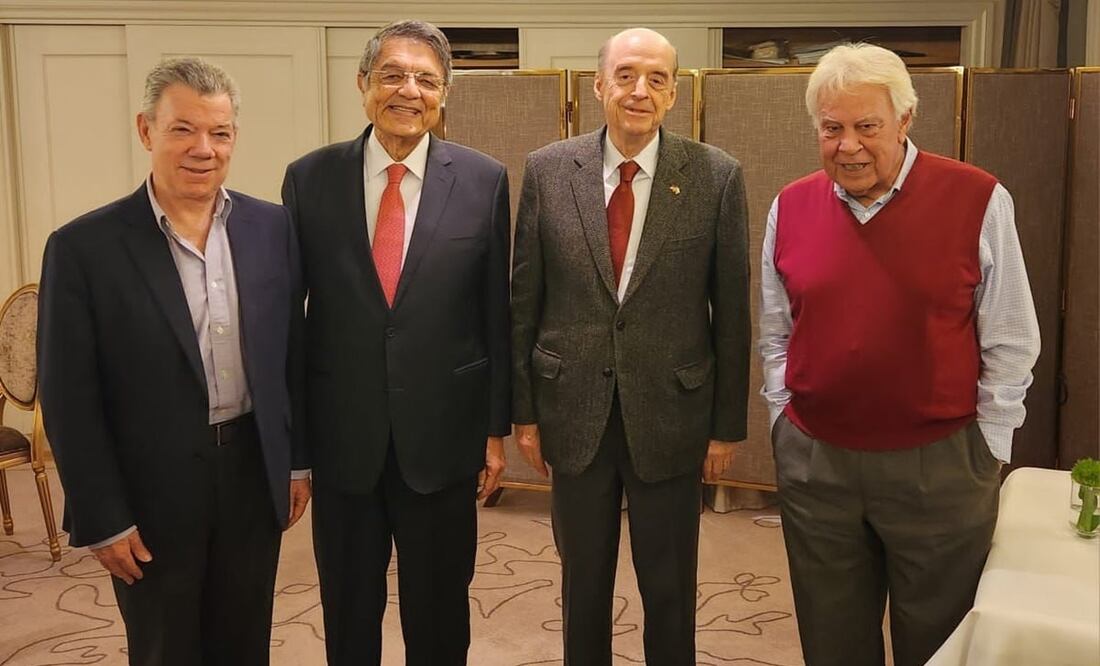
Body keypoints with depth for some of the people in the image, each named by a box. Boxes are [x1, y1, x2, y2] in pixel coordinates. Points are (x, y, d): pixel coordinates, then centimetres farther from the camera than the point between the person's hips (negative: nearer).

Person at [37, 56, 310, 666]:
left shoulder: (272, 228, 0)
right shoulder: (84, 247, -11)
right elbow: (69, 401, -9)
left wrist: (298, 460, 8)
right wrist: (102, 519, -9)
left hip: (254, 477, 3)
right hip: (152, 495, -3)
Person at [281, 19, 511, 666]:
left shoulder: (484, 180, -3)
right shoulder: (310, 178, -2)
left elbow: (496, 314, 0)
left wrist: (496, 429, 2)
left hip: (442, 435, 0)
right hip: (341, 436, 1)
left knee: (440, 613, 15)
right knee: (348, 612, 17)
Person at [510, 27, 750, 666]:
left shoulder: (717, 176, -6)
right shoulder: (549, 169, -3)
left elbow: (732, 308, -3)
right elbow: (525, 297, 2)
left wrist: (728, 423, -1)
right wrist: (524, 410, 3)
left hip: (671, 414, -1)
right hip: (574, 411, 1)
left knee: (671, 589, 14)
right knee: (583, 580, 18)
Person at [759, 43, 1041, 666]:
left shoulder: (978, 200, -9)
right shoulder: (791, 207, 2)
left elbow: (1011, 341, -4)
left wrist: (987, 450, -3)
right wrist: (785, 421, 7)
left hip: (940, 466, -3)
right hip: (814, 463, 3)